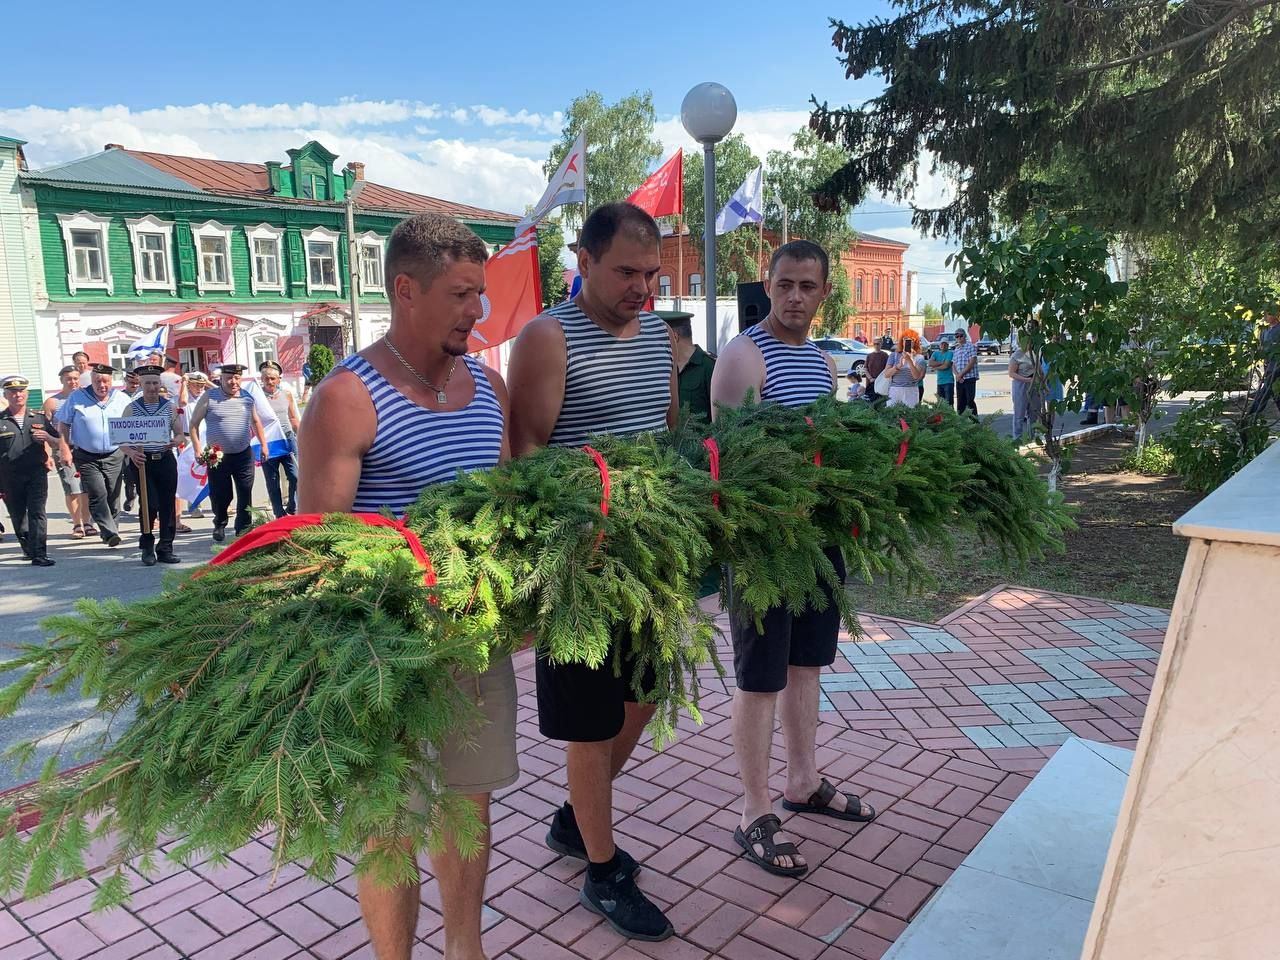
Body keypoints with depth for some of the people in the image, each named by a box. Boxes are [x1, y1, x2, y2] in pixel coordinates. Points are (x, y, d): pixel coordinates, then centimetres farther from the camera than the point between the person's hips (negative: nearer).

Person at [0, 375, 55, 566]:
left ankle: (39, 554, -11)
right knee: (17, 516, 10)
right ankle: (27, 547, 30)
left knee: (37, 513, -9)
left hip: (37, 473, 0)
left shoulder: (39, 419, 10)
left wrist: (48, 438, -7)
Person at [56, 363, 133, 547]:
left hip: (115, 456, 2)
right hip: (87, 458, -2)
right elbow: (63, 425, 2)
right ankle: (110, 533, -15)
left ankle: (107, 530, 19)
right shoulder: (76, 398, 0)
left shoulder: (123, 399, 3)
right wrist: (64, 449, -6)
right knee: (98, 495, -13)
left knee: (112, 496, 6)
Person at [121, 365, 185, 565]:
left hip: (166, 460, 2)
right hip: (143, 462, -2)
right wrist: (131, 453, -18)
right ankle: (147, 549, 9)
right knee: (150, 505, -9)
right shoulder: (132, 409, 4)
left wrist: (175, 442, -13)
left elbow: (181, 435, 11)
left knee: (167, 505, 3)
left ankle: (165, 549, 13)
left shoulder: (171, 407, 7)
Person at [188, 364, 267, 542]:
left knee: (245, 495, 2)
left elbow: (255, 421, 21)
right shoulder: (209, 397, -3)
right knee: (219, 495, 6)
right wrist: (198, 449, -8)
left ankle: (244, 531, 14)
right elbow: (194, 423, 0)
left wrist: (263, 444, 18)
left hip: (244, 455, 2)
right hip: (217, 456, -2)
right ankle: (220, 525, 33)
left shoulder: (247, 397, 6)